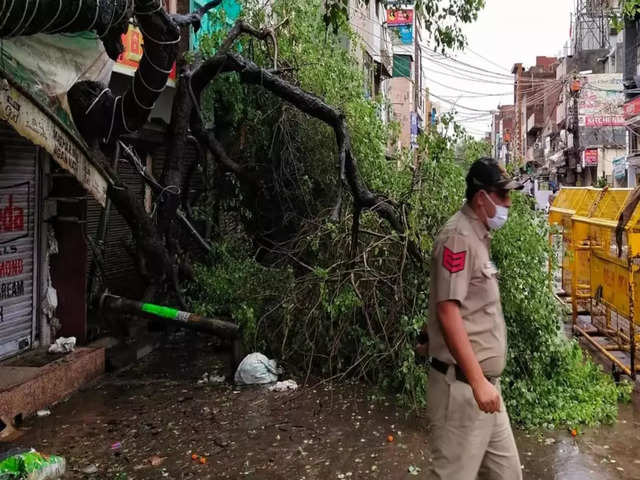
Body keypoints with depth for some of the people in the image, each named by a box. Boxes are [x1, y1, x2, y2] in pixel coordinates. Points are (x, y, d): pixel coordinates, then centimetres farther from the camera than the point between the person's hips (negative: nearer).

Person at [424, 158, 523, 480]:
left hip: (484, 382, 10)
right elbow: (447, 312, -23)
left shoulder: (479, 236, 14)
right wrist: (477, 381, -23)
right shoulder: (458, 237, -16)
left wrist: (485, 381, 19)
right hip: (463, 385, -10)